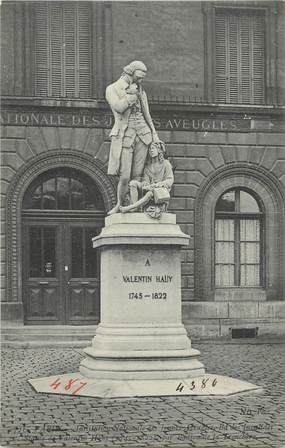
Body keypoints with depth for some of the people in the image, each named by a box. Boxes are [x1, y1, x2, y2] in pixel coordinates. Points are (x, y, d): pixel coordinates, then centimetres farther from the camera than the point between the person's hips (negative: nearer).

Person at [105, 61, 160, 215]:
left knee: (137, 175, 0)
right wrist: (132, 95, -8)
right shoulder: (112, 89, 3)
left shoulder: (140, 92, 17)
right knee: (124, 177, -8)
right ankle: (119, 205, 14)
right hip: (124, 136, -4)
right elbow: (119, 108, -16)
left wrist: (155, 138, 14)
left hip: (142, 135, 4)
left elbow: (147, 116, 19)